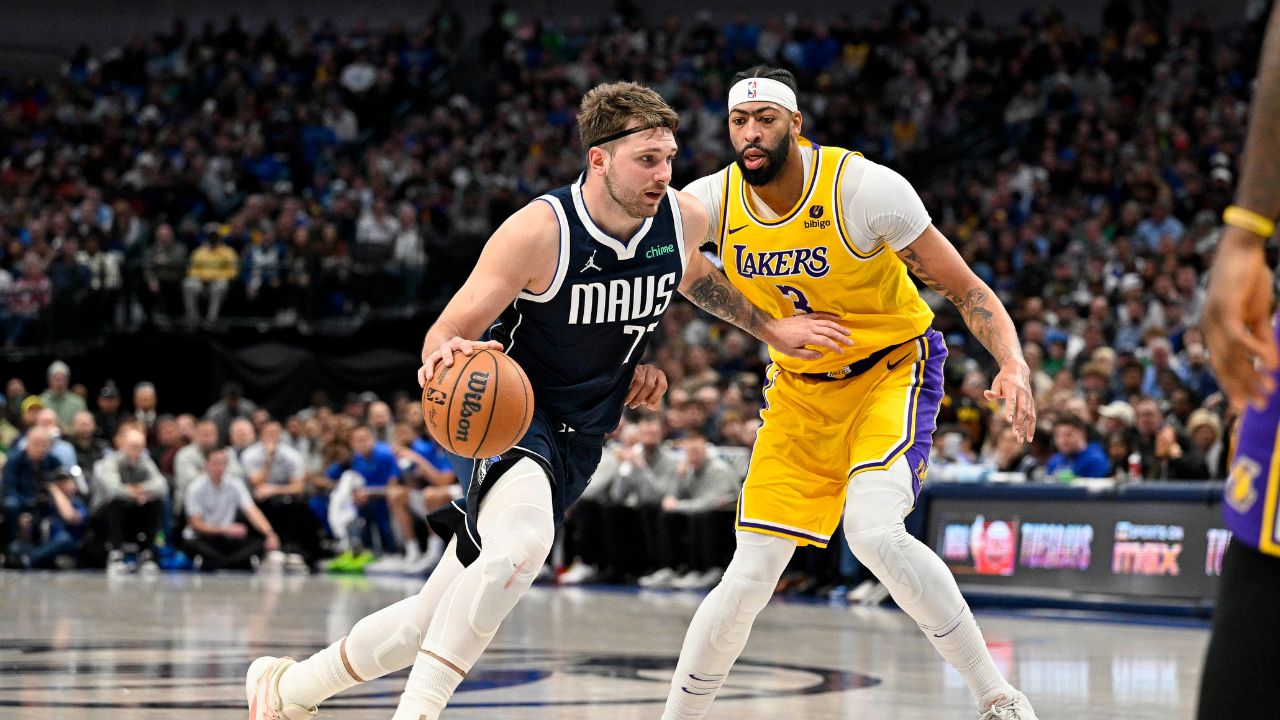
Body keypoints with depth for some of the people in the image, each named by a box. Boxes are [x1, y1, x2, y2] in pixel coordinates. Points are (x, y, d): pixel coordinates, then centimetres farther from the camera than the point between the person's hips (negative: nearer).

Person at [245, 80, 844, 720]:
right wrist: (445, 355, -41)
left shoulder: (685, 218, -6)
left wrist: (769, 329, 20)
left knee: (434, 615, 8)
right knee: (523, 542, -38)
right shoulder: (541, 230, -22)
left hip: (578, 439, 6)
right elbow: (447, 334, -18)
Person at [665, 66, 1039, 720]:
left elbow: (964, 288, -16)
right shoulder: (710, 202, -11)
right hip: (799, 390, 4)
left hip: (892, 371, -4)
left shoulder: (866, 187, -22)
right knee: (749, 578, -2)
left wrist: (1014, 367, -32)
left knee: (874, 531, -29)